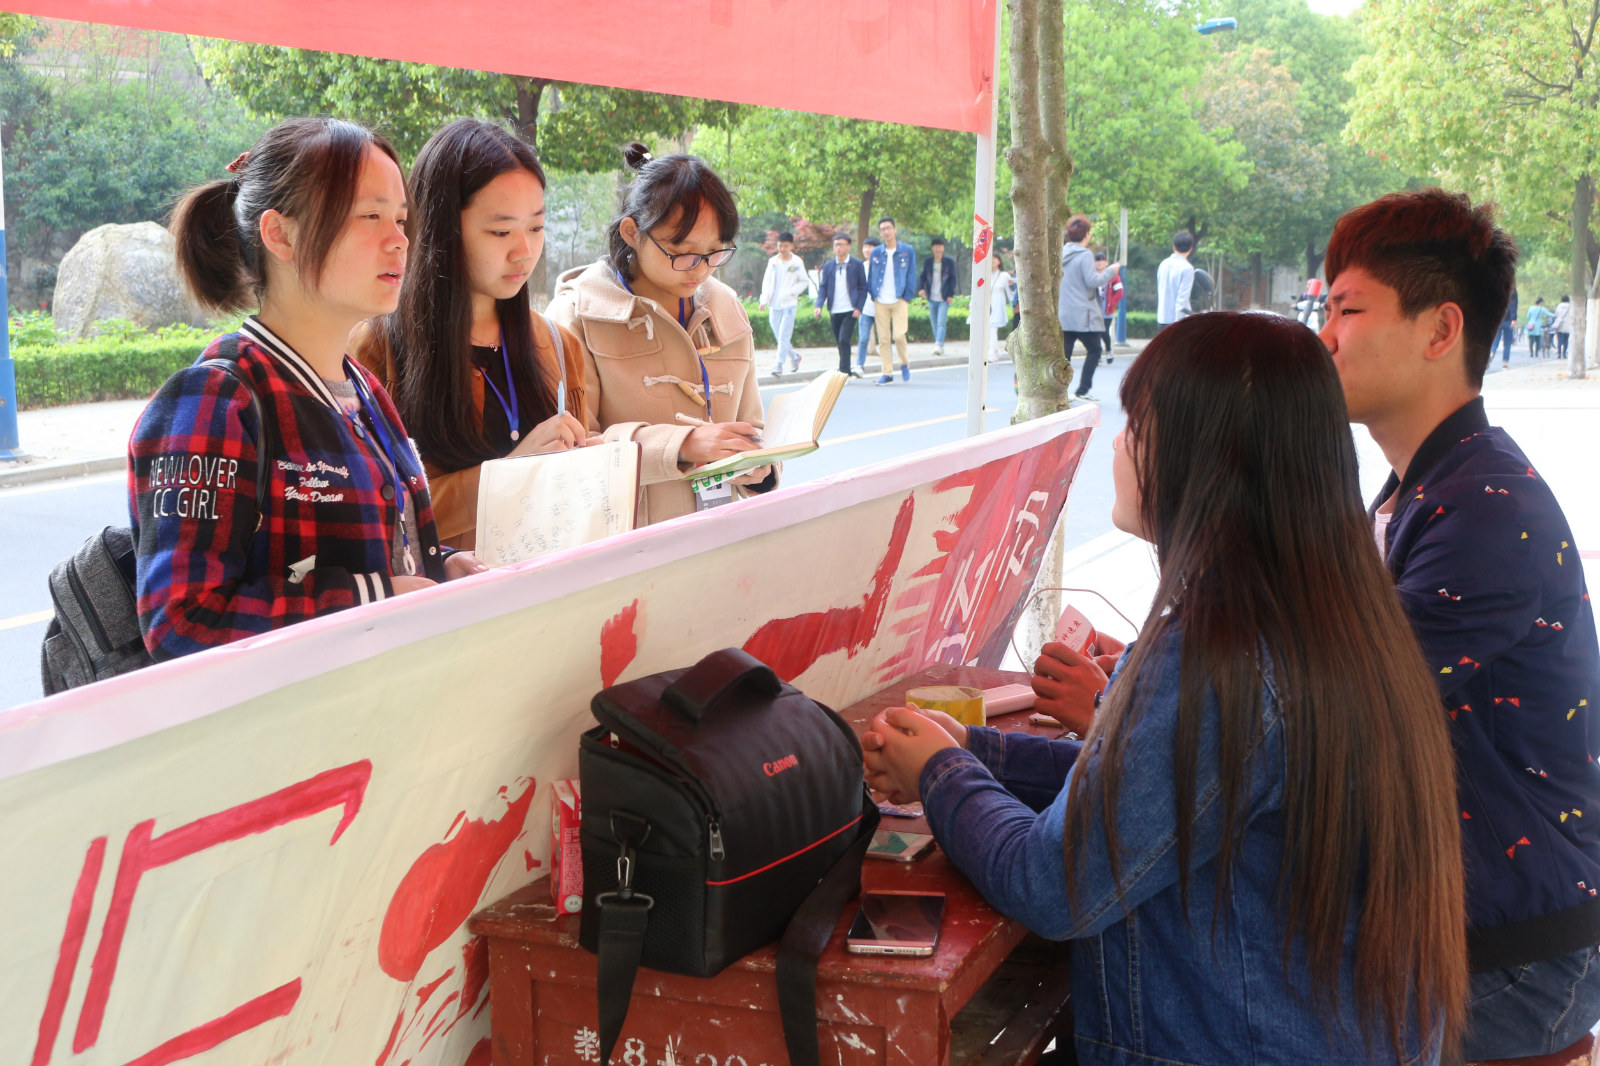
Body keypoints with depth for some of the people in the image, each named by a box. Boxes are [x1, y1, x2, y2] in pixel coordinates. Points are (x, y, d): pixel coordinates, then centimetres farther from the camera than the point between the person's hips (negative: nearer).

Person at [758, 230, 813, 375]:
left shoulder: (797, 262, -3)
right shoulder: (772, 261, 7)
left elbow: (804, 281, 3)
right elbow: (766, 282, 9)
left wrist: (791, 291, -11)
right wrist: (764, 300, 0)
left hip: (789, 304, -4)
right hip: (774, 305, 4)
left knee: (784, 336, -9)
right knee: (778, 336, 7)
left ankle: (779, 364, -5)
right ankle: (794, 356, 27)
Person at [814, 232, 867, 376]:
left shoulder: (857, 264, 1)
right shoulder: (828, 266, 10)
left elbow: (863, 287, 2)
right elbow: (823, 287, 9)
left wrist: (859, 308, -9)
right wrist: (819, 306, -8)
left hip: (850, 310, -4)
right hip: (834, 311, 4)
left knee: (844, 340, -17)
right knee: (840, 343, 8)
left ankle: (844, 371, -14)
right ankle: (847, 371, 20)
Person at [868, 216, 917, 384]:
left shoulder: (907, 251, 3)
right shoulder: (876, 253, 10)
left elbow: (912, 276, 4)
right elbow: (870, 276, 15)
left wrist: (907, 297, -4)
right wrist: (873, 295, 4)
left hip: (899, 301, -3)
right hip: (881, 302, 3)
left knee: (898, 335, -15)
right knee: (883, 339, 1)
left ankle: (904, 363, 12)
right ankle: (887, 373, 9)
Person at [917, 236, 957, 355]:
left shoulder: (949, 262, 2)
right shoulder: (928, 262, 8)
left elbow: (953, 279, 2)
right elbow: (923, 277, 7)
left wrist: (951, 295, -8)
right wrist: (921, 288, -13)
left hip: (944, 299, -3)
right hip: (932, 298, 3)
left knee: (941, 322, -16)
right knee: (934, 323, 7)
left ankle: (939, 345, -22)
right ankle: (940, 348, 18)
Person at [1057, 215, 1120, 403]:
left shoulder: (1062, 253, 9)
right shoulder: (1085, 255, -11)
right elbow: (1092, 281, -15)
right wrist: (1110, 271, -1)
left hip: (1063, 315, 6)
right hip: (1082, 315, -6)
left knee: (1064, 353, 6)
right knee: (1094, 350, 6)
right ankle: (1083, 390, 0)